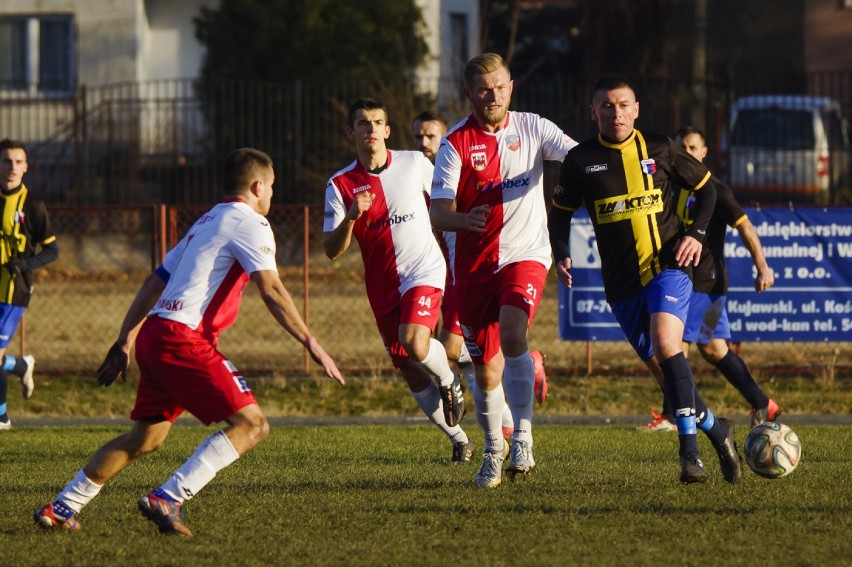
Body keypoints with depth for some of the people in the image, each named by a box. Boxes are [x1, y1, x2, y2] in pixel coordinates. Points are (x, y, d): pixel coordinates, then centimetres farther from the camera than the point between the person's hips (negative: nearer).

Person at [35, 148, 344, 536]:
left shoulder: (206, 222, 25)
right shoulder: (249, 223, -3)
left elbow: (156, 280, 26)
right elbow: (271, 290, -15)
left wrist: (125, 342, 29)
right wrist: (311, 344, -15)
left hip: (153, 336, 9)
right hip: (184, 340, -9)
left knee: (145, 438, 19)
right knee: (251, 424, -11)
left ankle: (60, 509, 22)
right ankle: (168, 499, -19)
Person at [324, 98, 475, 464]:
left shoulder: (414, 164, -3)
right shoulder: (340, 185, -3)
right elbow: (332, 250, -8)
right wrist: (351, 217, -26)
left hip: (425, 270, -3)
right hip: (383, 285, 3)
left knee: (414, 342, -29)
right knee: (411, 374, 4)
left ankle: (449, 382, 5)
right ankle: (458, 439, 23)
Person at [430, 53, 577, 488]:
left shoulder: (531, 128, 3)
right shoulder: (456, 144, -3)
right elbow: (438, 213, -10)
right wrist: (465, 220, -33)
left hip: (525, 254, -1)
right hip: (474, 264, 1)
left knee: (512, 333, -28)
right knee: (486, 368, 6)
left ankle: (522, 438, -22)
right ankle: (494, 449, 29)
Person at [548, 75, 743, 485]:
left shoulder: (659, 149, 2)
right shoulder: (581, 160, 4)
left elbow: (706, 187, 13)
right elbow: (561, 211, 16)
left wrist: (696, 234, -2)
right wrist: (561, 255, -1)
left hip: (668, 267, -3)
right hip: (622, 282, 3)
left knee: (665, 343, -26)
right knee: (665, 369, 4)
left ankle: (689, 451, -26)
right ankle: (716, 430, 26)